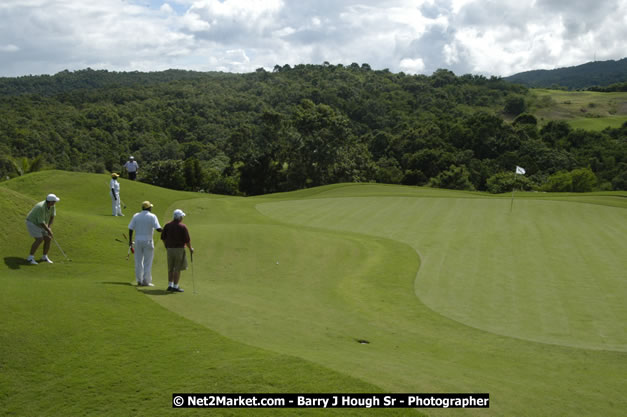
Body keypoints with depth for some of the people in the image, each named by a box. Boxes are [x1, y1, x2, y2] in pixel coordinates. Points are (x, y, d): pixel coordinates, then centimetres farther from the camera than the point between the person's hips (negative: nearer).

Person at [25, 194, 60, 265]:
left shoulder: (51, 205, -12)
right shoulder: (41, 208, -36)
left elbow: (52, 216, -2)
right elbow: (41, 223, -32)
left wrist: (49, 227, -13)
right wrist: (49, 231, -23)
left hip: (39, 224, 8)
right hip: (32, 223, -8)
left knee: (48, 239, 0)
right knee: (39, 240, -20)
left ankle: (44, 257, 14)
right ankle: (30, 258, -12)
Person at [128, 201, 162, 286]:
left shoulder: (136, 216, 4)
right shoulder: (152, 217, -7)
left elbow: (130, 229, 2)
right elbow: (158, 229, -14)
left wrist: (130, 241, 10)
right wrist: (163, 230, 7)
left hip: (138, 240, 4)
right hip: (148, 241, -4)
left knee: (138, 261, 11)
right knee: (147, 262, 3)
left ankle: (139, 281, 13)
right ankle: (146, 281, 2)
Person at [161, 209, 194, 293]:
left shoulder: (167, 225, 3)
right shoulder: (183, 227, -11)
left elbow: (163, 237, 8)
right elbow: (187, 240, -10)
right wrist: (190, 249, 5)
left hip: (170, 249, 5)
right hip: (179, 249, -5)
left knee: (170, 268, 15)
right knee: (177, 269, 0)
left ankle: (170, 285, 19)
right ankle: (175, 286, 0)